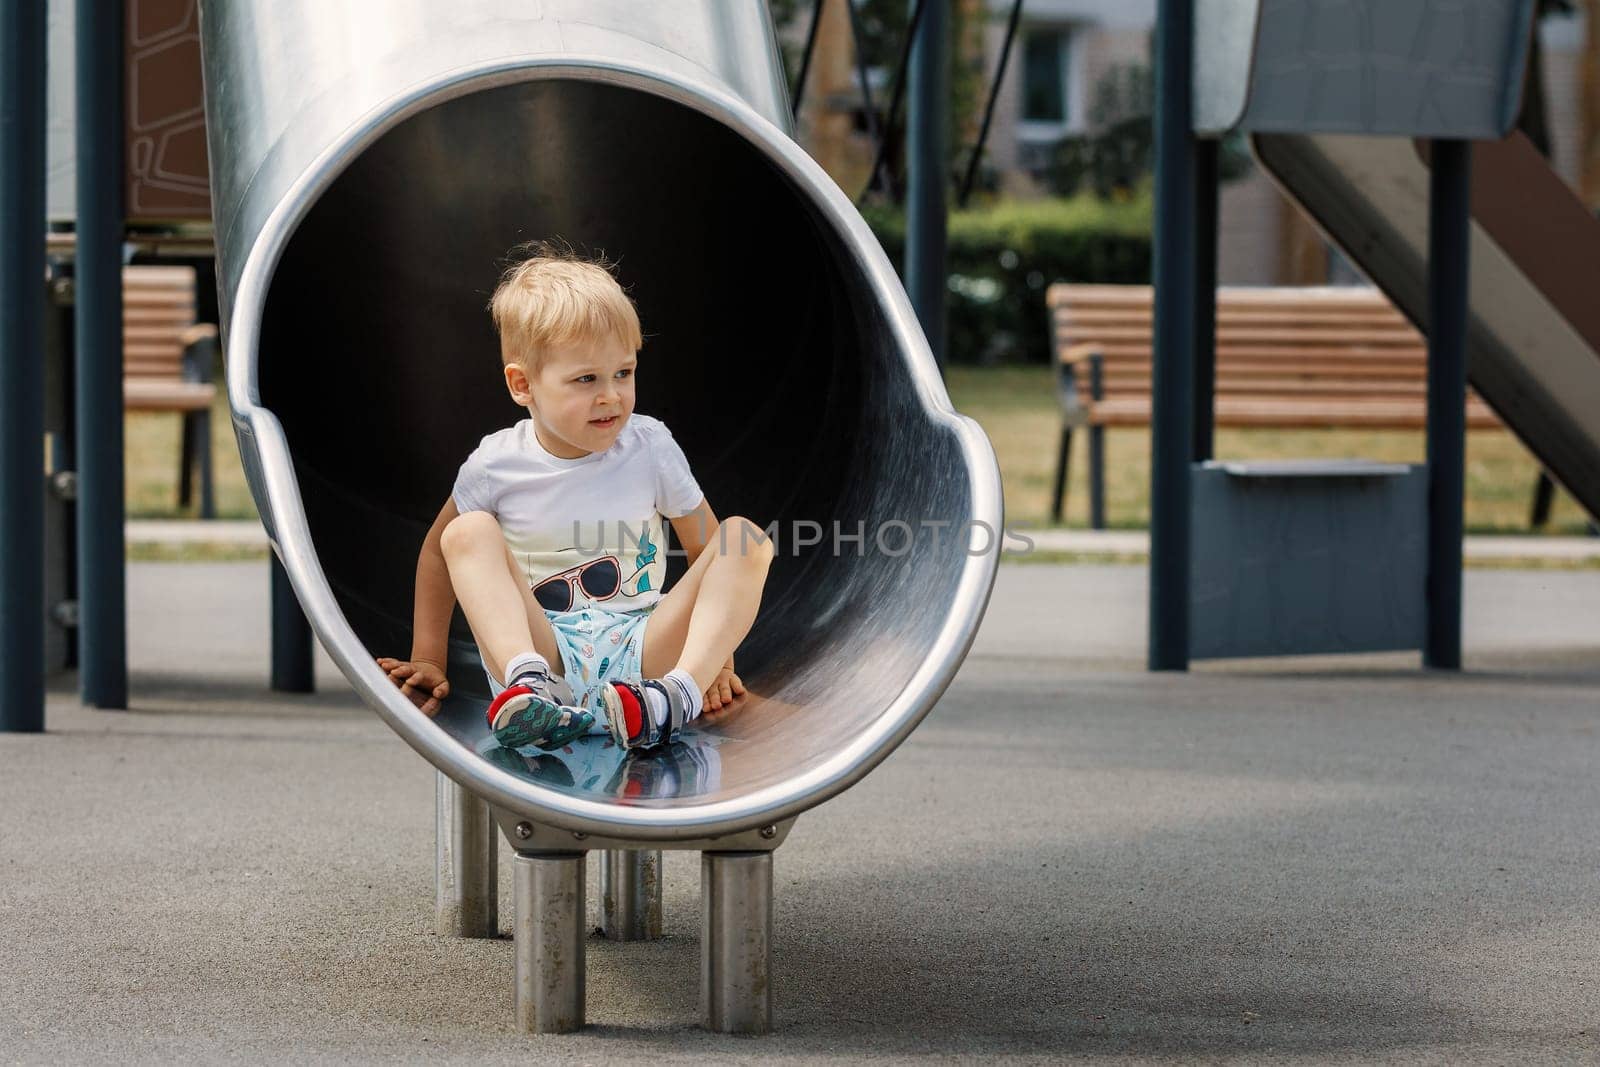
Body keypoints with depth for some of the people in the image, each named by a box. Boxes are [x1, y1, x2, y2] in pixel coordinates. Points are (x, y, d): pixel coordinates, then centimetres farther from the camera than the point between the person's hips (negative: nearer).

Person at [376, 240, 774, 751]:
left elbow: (706, 548, 10)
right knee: (469, 533, -20)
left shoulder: (650, 446, 2)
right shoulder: (496, 464, 0)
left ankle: (680, 694, -41)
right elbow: (438, 551, 14)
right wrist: (429, 663, 11)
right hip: (539, 652, -1)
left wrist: (717, 661, 2)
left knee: (745, 538, -17)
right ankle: (531, 688, -44)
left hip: (640, 654, 1)